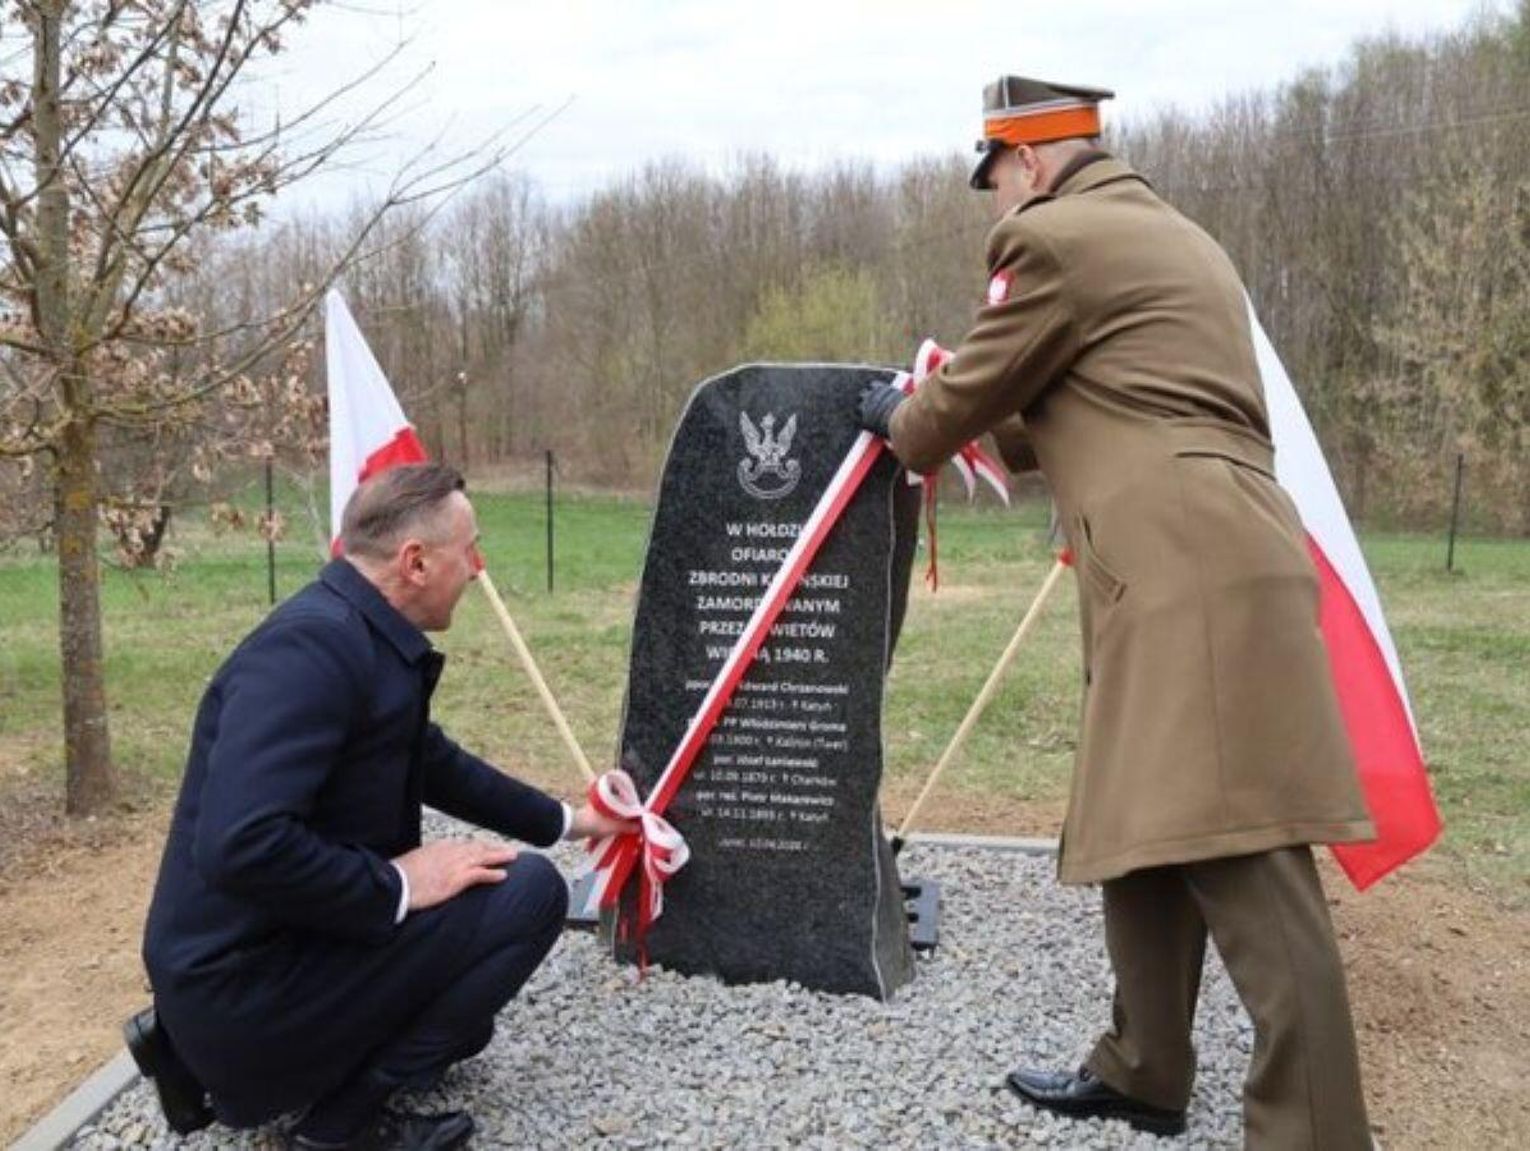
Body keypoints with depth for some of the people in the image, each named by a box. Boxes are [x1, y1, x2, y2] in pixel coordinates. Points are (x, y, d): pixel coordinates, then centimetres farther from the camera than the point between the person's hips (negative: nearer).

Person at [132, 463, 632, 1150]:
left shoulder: (367, 638, 5)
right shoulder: (312, 645, -25)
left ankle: (208, 1053, 19)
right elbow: (238, 845, -34)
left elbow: (437, 764, 21)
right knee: (528, 890, -14)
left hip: (277, 944, 10)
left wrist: (563, 821, 27)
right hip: (243, 977, -10)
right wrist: (396, 886, -23)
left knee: (460, 1022, 29)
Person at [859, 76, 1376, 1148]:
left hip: (1193, 577, -11)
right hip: (1202, 570, 11)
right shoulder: (1172, 237, 27)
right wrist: (995, 439, 43)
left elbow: (963, 397, 5)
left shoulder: (1056, 236, -3)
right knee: (1146, 838, 18)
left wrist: (901, 424, 26)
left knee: (1245, 872, -10)